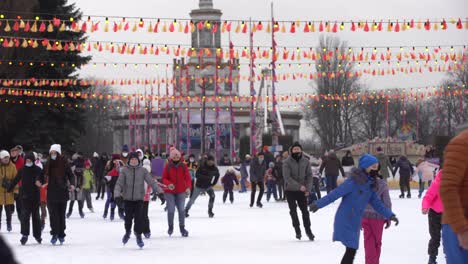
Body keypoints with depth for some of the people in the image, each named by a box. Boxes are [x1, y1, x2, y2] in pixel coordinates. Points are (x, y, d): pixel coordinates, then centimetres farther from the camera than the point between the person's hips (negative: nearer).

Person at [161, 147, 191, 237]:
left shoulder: (183, 166, -1)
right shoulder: (168, 166, -4)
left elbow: (187, 178, -3)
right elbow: (164, 178, -1)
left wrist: (188, 187, -18)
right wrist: (169, 184, -22)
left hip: (181, 191, 1)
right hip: (169, 192, -1)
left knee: (181, 209, 1)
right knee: (171, 210, -5)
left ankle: (182, 228, 14)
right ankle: (170, 227, 16)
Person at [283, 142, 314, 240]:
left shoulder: (305, 161, -2)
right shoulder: (287, 162, -12)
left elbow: (309, 175, 3)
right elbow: (287, 177, -19)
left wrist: (308, 188, -8)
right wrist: (299, 186, -26)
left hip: (302, 190, 2)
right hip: (290, 190, -2)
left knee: (305, 210, 4)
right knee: (293, 210, 2)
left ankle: (308, 230, 15)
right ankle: (297, 230, 13)